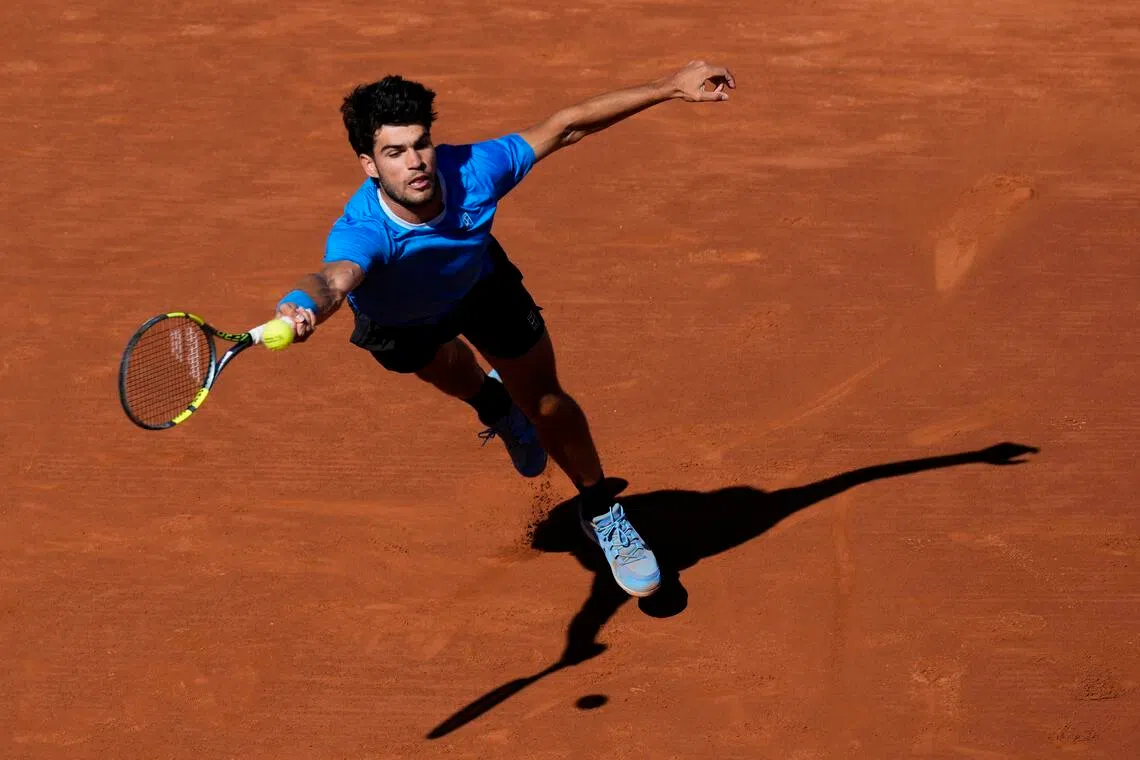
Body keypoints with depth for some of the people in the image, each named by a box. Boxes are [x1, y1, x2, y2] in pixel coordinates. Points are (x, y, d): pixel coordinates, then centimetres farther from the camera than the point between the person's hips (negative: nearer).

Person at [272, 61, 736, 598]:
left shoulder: (471, 171, -40)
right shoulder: (360, 232, -49)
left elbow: (565, 127, -28)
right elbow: (335, 278, -72)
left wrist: (672, 88, -26)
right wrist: (302, 306, -97)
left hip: (480, 285, 1)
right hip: (398, 322, -1)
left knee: (543, 401, 2)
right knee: (447, 372, 29)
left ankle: (600, 514, 28)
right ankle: (492, 404, 67)